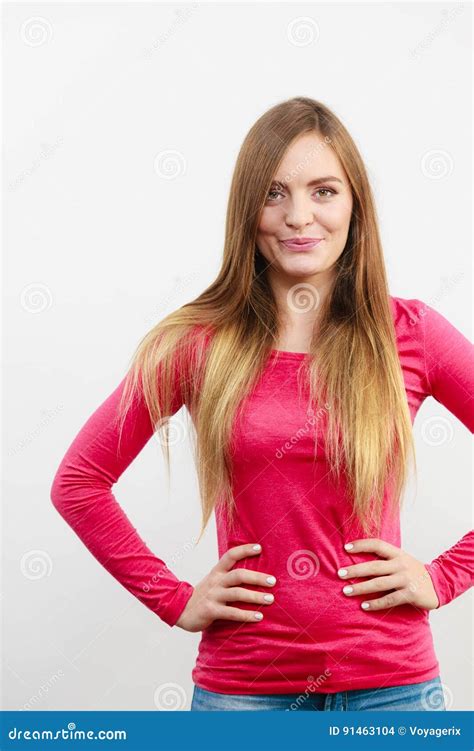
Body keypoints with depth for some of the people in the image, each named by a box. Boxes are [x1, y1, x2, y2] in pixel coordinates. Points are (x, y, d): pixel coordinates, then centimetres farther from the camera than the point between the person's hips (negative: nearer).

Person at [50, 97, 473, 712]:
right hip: (243, 681, 0)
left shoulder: (411, 333, -3)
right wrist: (173, 598, -1)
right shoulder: (197, 342, -3)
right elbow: (78, 481, 3)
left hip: (389, 681, 1)